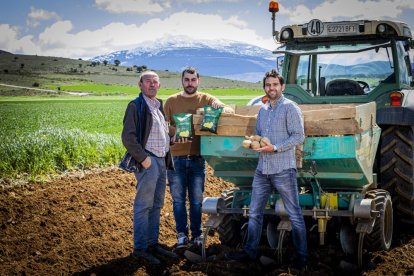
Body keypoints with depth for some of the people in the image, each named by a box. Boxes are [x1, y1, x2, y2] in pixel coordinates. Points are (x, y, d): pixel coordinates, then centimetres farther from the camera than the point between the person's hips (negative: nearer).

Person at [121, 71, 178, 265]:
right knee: (143, 206, -6)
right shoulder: (136, 106, -8)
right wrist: (143, 158, -17)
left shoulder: (159, 106, 17)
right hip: (147, 161, -8)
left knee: (156, 206, 12)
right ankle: (140, 248, 0)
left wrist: (167, 157, 15)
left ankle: (153, 244, 20)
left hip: (161, 160, 8)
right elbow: (128, 137, -15)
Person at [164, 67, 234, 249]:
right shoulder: (171, 101, 5)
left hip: (197, 157, 0)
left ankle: (197, 234, 19)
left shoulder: (206, 99, 5)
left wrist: (219, 107, -25)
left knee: (196, 199, 8)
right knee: (178, 199, 5)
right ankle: (182, 235, 15)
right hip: (176, 157, 0)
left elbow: (229, 111, -3)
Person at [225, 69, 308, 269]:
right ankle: (250, 251, 22)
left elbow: (299, 136, -13)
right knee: (254, 212, 11)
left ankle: (302, 256, 9)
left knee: (294, 214, 1)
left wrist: (275, 148, -19)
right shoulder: (263, 110, 15)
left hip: (283, 170, -7)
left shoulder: (289, 108, -6)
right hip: (262, 169, 7)